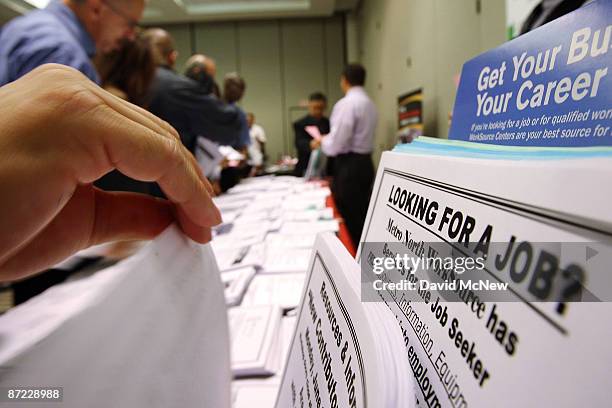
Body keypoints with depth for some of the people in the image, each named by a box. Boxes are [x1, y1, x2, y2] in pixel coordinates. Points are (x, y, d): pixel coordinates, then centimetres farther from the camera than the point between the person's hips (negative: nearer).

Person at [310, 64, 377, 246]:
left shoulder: (346, 103, -14)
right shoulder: (370, 104, 13)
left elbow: (337, 144, -19)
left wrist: (321, 142, 1)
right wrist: (327, 139, 23)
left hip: (349, 165, -9)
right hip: (365, 162, 9)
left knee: (348, 219, -3)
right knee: (362, 216, 16)